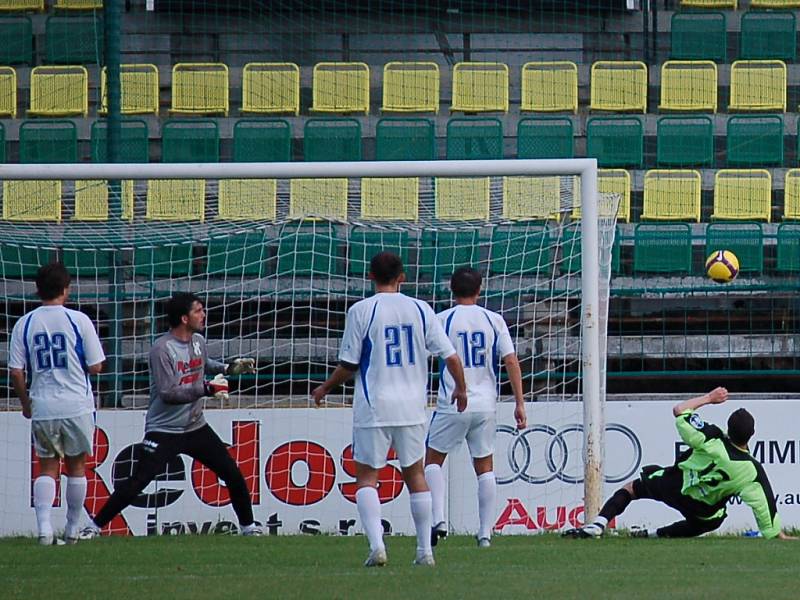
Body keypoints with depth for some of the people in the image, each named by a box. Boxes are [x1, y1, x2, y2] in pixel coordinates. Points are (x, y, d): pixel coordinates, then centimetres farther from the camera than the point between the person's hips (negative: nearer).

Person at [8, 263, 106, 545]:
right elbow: (95, 366, -5)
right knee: (76, 464, 14)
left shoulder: (24, 324, -1)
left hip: (42, 406, 1)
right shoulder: (78, 321, -7)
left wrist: (25, 403, 15)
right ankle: (72, 529, 19)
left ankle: (44, 527, -8)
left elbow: (16, 372, -1)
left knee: (47, 467, 10)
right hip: (77, 405, -1)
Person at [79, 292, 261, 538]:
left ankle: (248, 527, 22)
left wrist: (229, 368, 14)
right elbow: (167, 394, -25)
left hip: (196, 428, 7)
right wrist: (205, 389, -29)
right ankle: (95, 526, -3)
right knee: (137, 482, -13)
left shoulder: (199, 342, 5)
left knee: (234, 475, 5)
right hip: (164, 431, -7)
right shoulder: (162, 349, -18)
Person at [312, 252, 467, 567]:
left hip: (373, 406, -3)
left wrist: (324, 389, 14)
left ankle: (376, 545, -13)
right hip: (412, 407, 3)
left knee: (366, 476, 4)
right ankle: (425, 550, 12)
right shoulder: (420, 310, 3)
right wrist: (460, 389, 21)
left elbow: (348, 365, -4)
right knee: (415, 474, 13)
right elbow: (450, 356, 3)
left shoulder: (361, 311, -5)